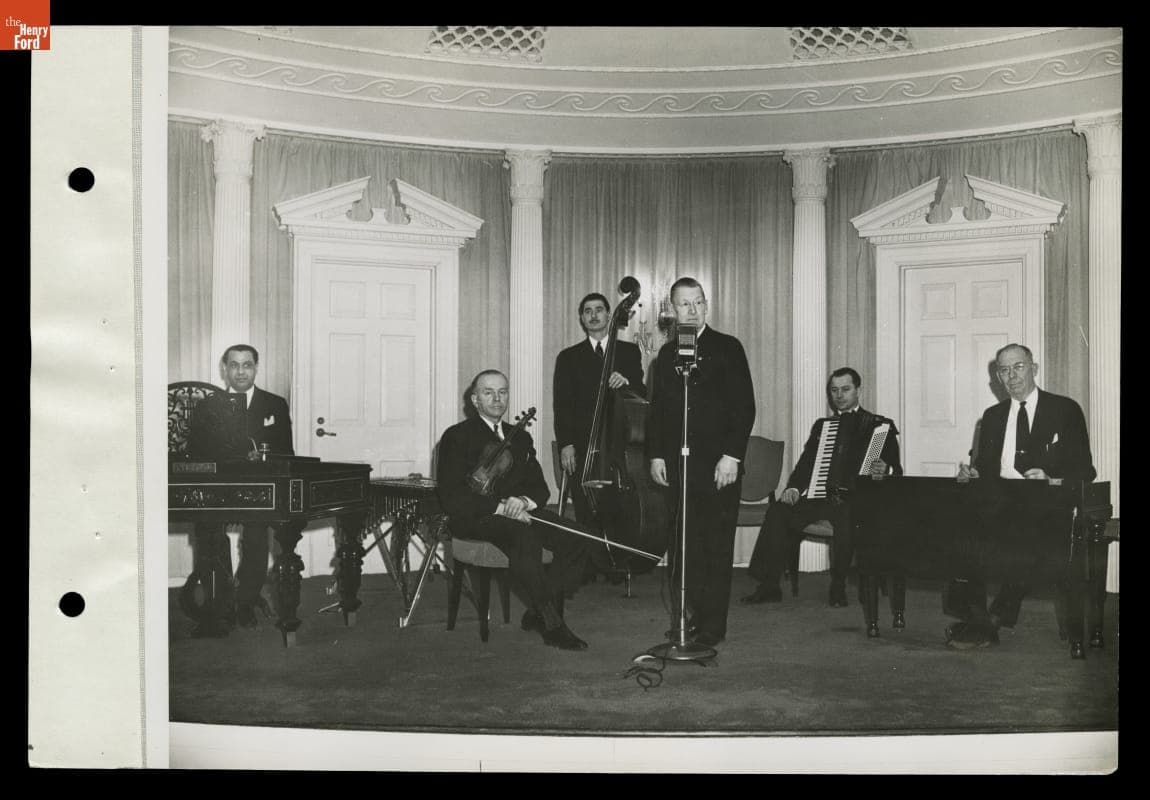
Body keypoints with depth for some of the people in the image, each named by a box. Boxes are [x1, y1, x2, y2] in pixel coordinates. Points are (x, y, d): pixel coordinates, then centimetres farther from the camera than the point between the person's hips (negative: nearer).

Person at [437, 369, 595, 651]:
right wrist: (499, 507, -20)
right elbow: (451, 495, -8)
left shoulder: (520, 437, 23)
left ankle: (538, 614, -9)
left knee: (578, 539, -18)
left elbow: (540, 488, 16)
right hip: (475, 519, -6)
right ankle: (552, 625, -30)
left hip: (519, 512, 6)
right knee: (524, 535, -37)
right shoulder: (457, 436, 4)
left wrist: (523, 501, -10)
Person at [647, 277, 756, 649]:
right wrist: (656, 454, 7)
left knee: (717, 547, -1)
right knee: (685, 546, 2)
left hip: (719, 464, -4)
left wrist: (732, 455, -12)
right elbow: (658, 408, 17)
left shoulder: (728, 348, 1)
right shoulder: (666, 354, 14)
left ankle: (713, 625, 5)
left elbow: (745, 406, -4)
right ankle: (693, 616, 11)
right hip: (677, 463, 4)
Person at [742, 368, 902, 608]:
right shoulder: (821, 426, 22)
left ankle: (838, 586, -20)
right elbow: (806, 463, 15)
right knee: (779, 512, -21)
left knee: (846, 519, -38)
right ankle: (769, 586, -19)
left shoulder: (880, 425, 10)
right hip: (822, 497, 4)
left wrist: (885, 470, -22)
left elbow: (896, 470, 3)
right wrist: (793, 487, -5)